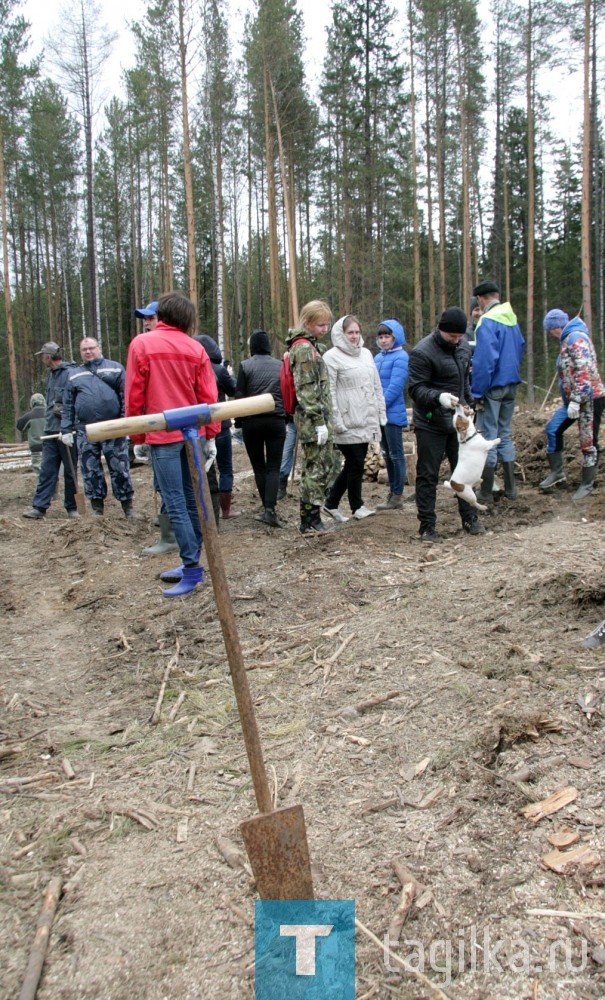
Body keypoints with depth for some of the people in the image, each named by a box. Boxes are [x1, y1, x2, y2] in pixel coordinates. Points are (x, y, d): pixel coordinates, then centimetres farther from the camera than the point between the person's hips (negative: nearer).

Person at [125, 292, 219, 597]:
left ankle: (192, 567, -5)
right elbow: (208, 396, 3)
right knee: (192, 499, 11)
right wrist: (211, 436, 10)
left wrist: (137, 437, 6)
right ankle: (190, 563, 18)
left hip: (163, 436, -4)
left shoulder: (141, 345, -2)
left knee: (175, 504, -3)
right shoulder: (195, 348, 4)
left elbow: (134, 396, -3)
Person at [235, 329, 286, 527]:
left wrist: (240, 421, 5)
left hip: (252, 421, -1)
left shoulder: (245, 365, -3)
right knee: (273, 467, 0)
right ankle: (270, 509, -14)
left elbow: (239, 396, -5)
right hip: (276, 420, 2)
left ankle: (267, 508, 13)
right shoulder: (280, 365, 6)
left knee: (258, 466, 10)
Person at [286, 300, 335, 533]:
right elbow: (306, 390, -18)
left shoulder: (311, 346, 19)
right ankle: (310, 519, 1)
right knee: (315, 468, -5)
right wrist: (319, 421, -20)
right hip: (312, 419, -10)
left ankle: (311, 518, 18)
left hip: (317, 418, 10)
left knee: (322, 468, 12)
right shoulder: (304, 348, -12)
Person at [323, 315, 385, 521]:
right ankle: (357, 506, 14)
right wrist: (337, 421, -16)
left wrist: (381, 412, 13)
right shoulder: (332, 357, -6)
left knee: (353, 464, 10)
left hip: (366, 421, 7)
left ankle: (331, 502, 22)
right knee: (356, 464, -2)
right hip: (348, 423, -7)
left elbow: (377, 386, 19)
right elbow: (329, 392, -12)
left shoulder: (366, 354, 15)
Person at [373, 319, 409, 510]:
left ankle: (397, 496, 6)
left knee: (396, 455, 0)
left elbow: (395, 387, -17)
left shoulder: (400, 357, -10)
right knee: (387, 455, 14)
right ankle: (392, 492, 24)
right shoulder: (378, 357, 12)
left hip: (392, 414, -8)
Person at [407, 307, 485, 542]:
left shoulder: (463, 346, 7)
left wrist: (468, 406, 16)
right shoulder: (422, 352, -16)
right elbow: (416, 389, -19)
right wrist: (439, 397, -34)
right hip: (430, 424, -6)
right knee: (427, 475, 2)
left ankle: (470, 518, 24)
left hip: (457, 420, 6)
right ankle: (427, 526, 10)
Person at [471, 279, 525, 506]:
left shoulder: (487, 322, -16)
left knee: (488, 436, -3)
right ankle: (510, 488, 24)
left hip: (493, 386, -8)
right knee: (505, 434, 18)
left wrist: (477, 392, -16)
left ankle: (486, 496, 1)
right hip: (512, 384, 8)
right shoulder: (513, 319, 8)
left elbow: (484, 360, -22)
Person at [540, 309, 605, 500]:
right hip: (574, 399, 10)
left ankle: (587, 484, 9)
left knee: (588, 442, -1)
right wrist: (571, 399, 19)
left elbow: (584, 371, -24)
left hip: (589, 398, -10)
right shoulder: (568, 339, 15)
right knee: (552, 429, 7)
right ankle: (557, 471, 17)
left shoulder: (576, 338, -15)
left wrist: (575, 400, -25)